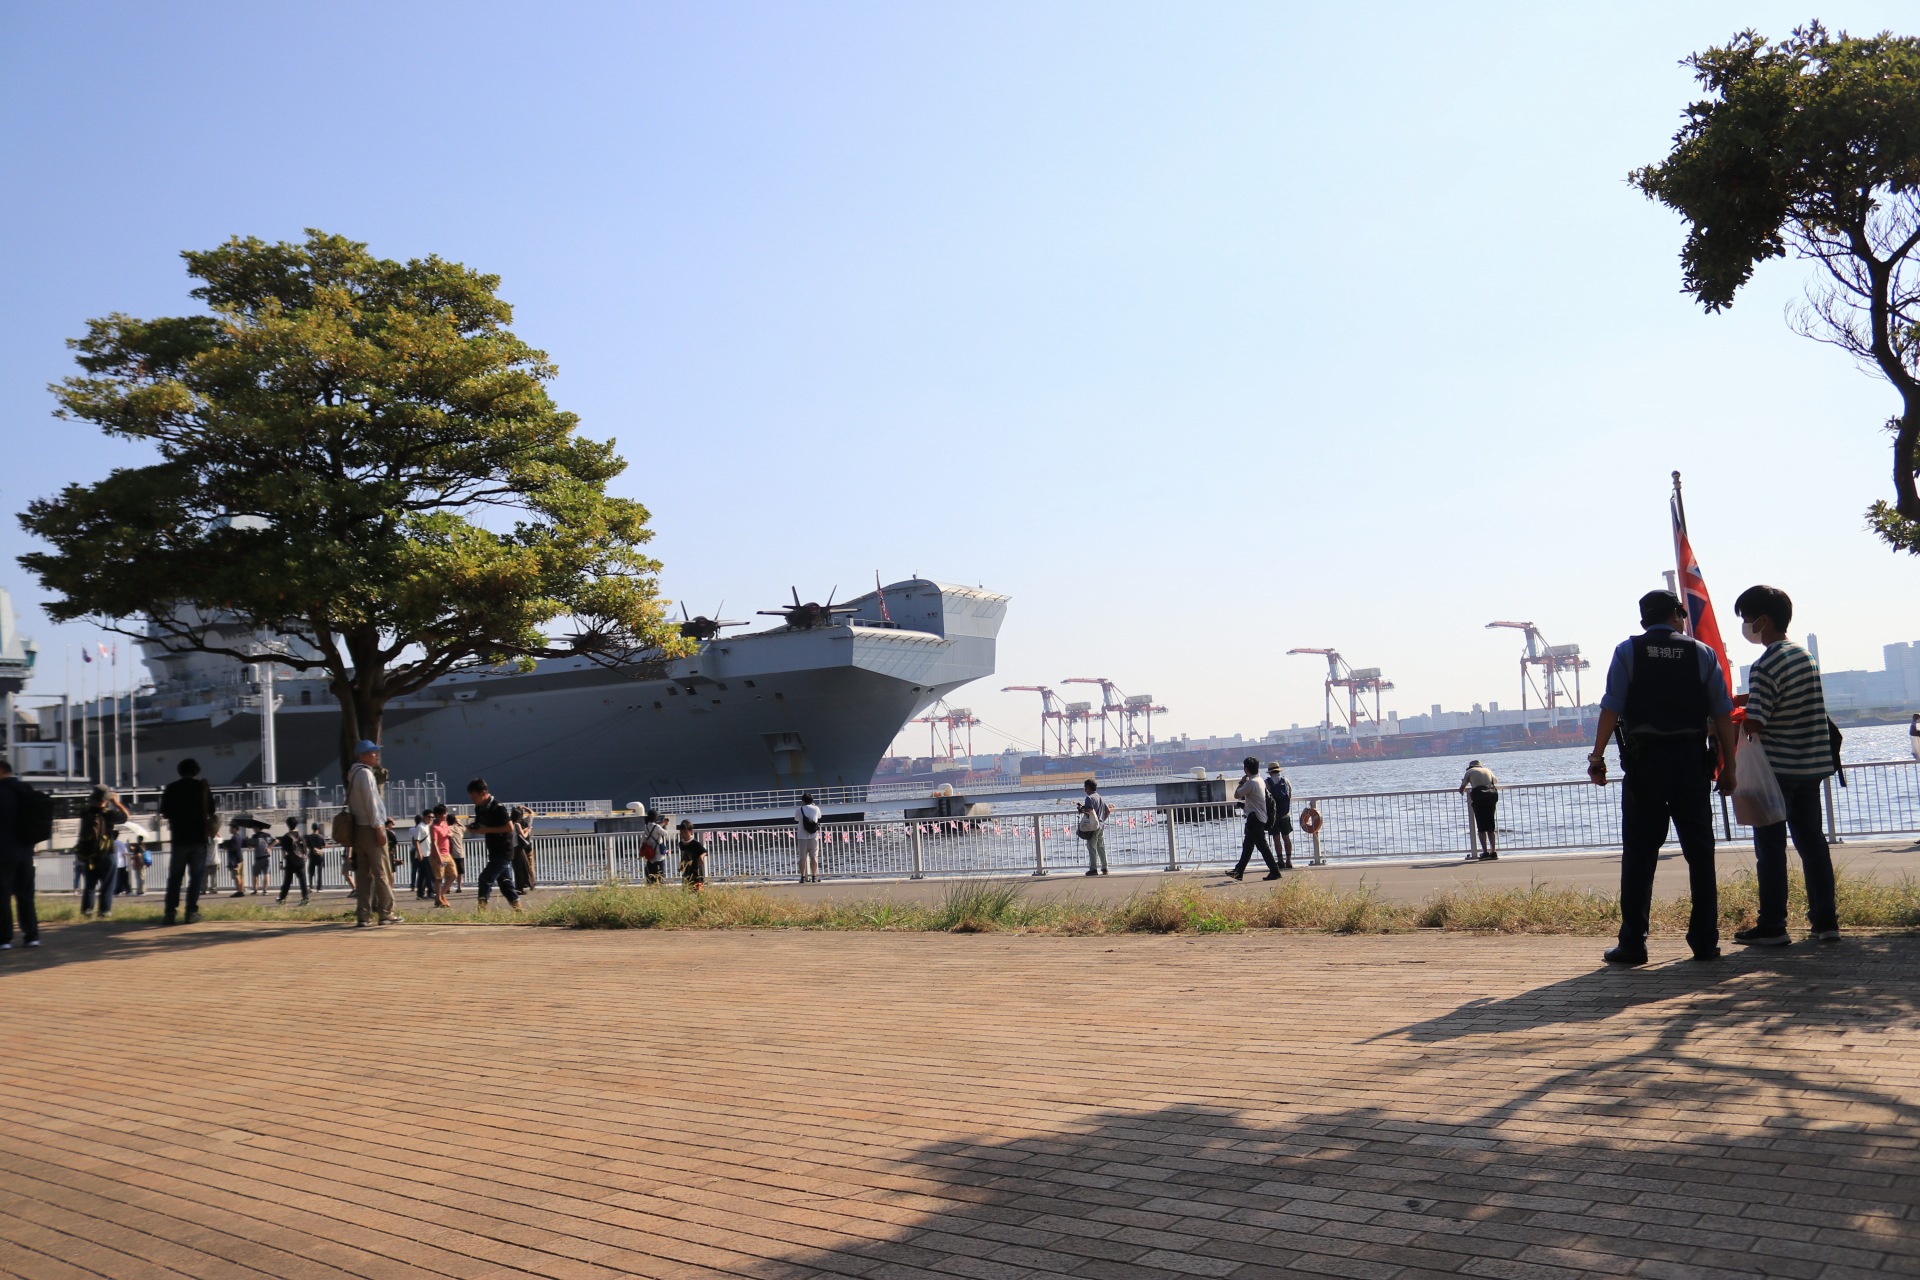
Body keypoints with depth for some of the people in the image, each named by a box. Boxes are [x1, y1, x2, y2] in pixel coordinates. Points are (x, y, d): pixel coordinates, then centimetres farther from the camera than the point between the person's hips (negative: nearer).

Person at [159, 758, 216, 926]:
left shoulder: (171, 788, 2)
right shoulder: (202, 787, 0)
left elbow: (164, 813, 3)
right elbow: (211, 811, 2)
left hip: (179, 838, 1)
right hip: (199, 837, -1)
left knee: (174, 877, 6)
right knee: (196, 876, 2)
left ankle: (170, 912, -2)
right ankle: (191, 911, -6)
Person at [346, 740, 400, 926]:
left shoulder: (354, 774, 17)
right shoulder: (365, 773, -12)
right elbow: (370, 803, -17)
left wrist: (382, 820, 18)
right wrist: (379, 828, -17)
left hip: (358, 829, 9)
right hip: (371, 828, -9)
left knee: (363, 873, 8)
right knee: (383, 873, -3)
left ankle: (363, 915, 7)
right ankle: (385, 913, -1)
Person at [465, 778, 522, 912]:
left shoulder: (498, 808, -17)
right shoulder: (479, 809, 8)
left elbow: (509, 827, -21)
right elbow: (481, 826, 19)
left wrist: (487, 829, -21)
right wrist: (473, 828, -4)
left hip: (503, 852, -9)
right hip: (494, 853, 9)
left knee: (485, 879, -12)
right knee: (505, 882, 11)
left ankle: (482, 909, -8)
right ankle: (518, 909, 16)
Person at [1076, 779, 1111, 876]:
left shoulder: (1089, 798, -12)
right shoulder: (1100, 798, 14)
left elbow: (1089, 810, -25)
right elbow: (1108, 810, 17)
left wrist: (1081, 809, -8)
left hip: (1093, 827, -8)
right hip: (1101, 826, 8)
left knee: (1092, 848, -2)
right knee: (1101, 848, 11)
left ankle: (1093, 869, -1)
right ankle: (1104, 868, 12)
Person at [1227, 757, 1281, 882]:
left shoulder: (1251, 782, -18)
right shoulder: (1260, 780, 12)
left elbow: (1237, 795, -11)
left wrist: (1241, 782, 1)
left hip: (1254, 818, -10)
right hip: (1258, 818, 10)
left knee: (1262, 845, -7)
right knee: (1247, 846, 14)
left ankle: (1275, 871, -7)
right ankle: (1239, 871, 20)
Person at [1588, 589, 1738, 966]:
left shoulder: (1628, 652, 3)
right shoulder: (1702, 653, 6)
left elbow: (1611, 708, -7)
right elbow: (1723, 715, 3)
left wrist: (1597, 756, -6)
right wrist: (1728, 766, 7)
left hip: (1644, 760, -1)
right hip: (1692, 761, 1)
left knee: (1639, 853, 1)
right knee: (1700, 852, 9)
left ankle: (1632, 944, 0)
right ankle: (1705, 941, 11)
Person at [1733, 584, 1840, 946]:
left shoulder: (1765, 667, -18)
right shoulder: (1805, 656, 10)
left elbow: (1753, 725, -22)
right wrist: (1745, 700, 15)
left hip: (1776, 768, -8)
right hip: (1812, 764, 8)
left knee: (1770, 848, 0)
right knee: (1812, 841, 12)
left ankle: (1771, 926, 3)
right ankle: (1825, 920, 14)